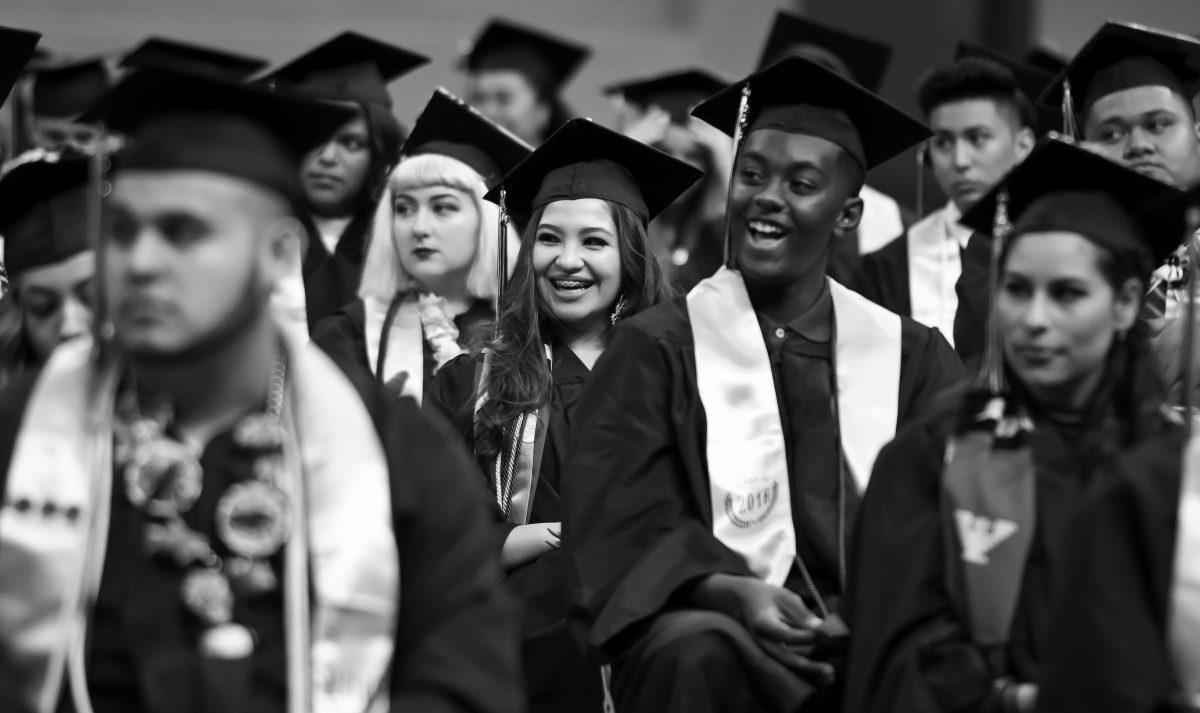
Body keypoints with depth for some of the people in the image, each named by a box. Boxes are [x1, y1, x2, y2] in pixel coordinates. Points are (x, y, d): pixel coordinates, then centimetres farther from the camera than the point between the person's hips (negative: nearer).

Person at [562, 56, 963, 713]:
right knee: (695, 649, -35)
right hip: (721, 634, -1)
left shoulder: (912, 355, 15)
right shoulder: (654, 349, 8)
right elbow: (621, 529, -3)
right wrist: (734, 595, -22)